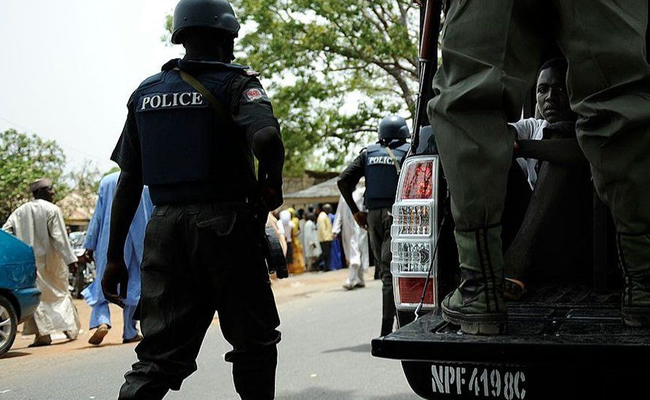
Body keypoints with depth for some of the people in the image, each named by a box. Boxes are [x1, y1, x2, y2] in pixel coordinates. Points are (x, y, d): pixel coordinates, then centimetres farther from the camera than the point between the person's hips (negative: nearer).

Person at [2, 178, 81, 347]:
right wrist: (70, 260, -13)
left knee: (37, 295, 6)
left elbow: (5, 231, 1)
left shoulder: (20, 211, 6)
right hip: (50, 260, -3)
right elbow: (60, 237, -14)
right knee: (60, 292, 12)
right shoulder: (52, 210, -9)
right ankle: (70, 328, 14)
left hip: (28, 262, 3)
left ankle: (43, 334, -1)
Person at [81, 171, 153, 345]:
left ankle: (102, 321, -16)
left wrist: (90, 246, 3)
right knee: (133, 285, 9)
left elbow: (98, 215, 1)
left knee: (103, 284, 7)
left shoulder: (107, 181, 1)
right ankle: (129, 332, 10)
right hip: (138, 244, 0)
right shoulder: (147, 185, 1)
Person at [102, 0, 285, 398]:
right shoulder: (236, 83, -2)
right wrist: (271, 185, -4)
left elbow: (128, 182, 10)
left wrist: (115, 256, 12)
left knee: (161, 354, 6)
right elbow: (267, 137, -24)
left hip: (164, 227, 5)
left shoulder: (147, 92, 13)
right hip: (225, 225, -4)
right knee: (253, 342, 11)